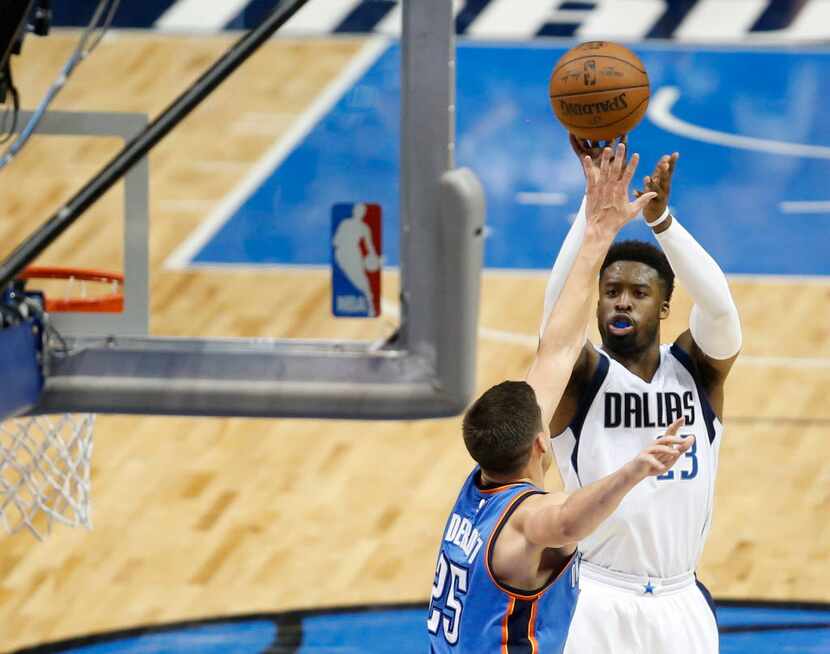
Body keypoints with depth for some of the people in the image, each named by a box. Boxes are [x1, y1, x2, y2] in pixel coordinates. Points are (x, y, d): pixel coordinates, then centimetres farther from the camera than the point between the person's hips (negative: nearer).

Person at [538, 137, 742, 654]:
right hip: (595, 604, -3)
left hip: (680, 606, 3)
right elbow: (560, 303, -23)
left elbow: (719, 305, -18)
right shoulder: (581, 377, -4)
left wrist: (660, 216, -32)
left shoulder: (698, 369, 2)